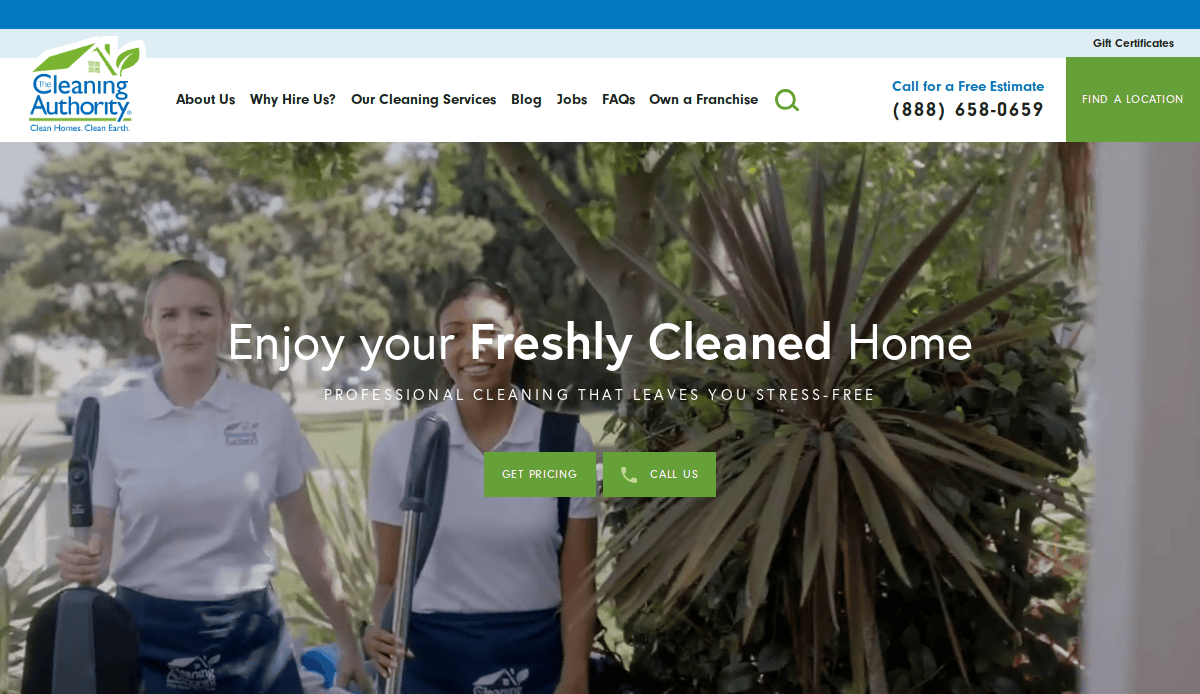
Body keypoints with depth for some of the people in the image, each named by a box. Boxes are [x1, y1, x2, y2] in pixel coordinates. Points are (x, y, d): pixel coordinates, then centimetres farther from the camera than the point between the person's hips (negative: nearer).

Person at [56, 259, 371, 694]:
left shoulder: (269, 413, -2)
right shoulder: (111, 417, -3)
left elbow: (303, 533, 5)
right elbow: (97, 540, 0)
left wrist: (348, 640, 8)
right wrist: (82, 563, -23)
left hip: (249, 633, 0)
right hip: (148, 634, 0)